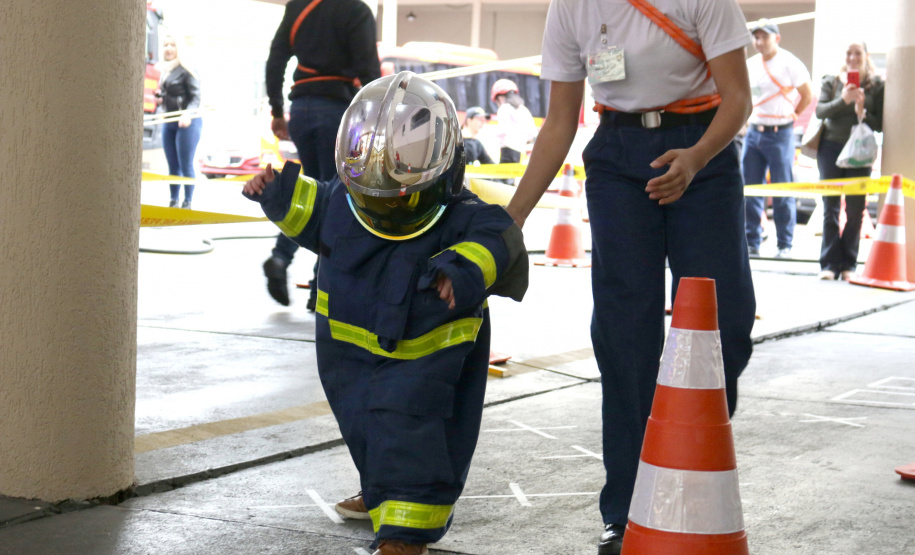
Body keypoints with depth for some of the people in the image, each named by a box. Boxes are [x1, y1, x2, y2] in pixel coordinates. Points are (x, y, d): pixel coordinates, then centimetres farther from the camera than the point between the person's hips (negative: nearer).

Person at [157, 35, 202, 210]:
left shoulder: (186, 71, -9)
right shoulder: (165, 71, 14)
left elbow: (195, 97, -14)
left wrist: (188, 113, -30)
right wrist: (159, 98, 6)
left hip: (187, 122, -8)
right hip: (169, 122, 8)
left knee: (186, 165, -6)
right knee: (172, 166, 9)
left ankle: (187, 202, 0)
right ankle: (173, 201, 15)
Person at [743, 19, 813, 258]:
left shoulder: (789, 63, -5)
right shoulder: (750, 65, 11)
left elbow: (807, 95, -2)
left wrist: (790, 115, 4)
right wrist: (748, 119, 14)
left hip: (780, 134, -6)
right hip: (753, 132, 6)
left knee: (783, 193, -3)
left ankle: (785, 245, 2)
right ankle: (751, 243, 11)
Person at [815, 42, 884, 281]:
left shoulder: (876, 86, 5)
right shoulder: (831, 82, 7)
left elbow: (879, 125, 2)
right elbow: (820, 111, -7)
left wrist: (862, 113, -17)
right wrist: (843, 100, -22)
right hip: (830, 148, 1)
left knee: (855, 211, -1)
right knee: (830, 209, -1)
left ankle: (849, 265, 4)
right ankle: (829, 264, 0)